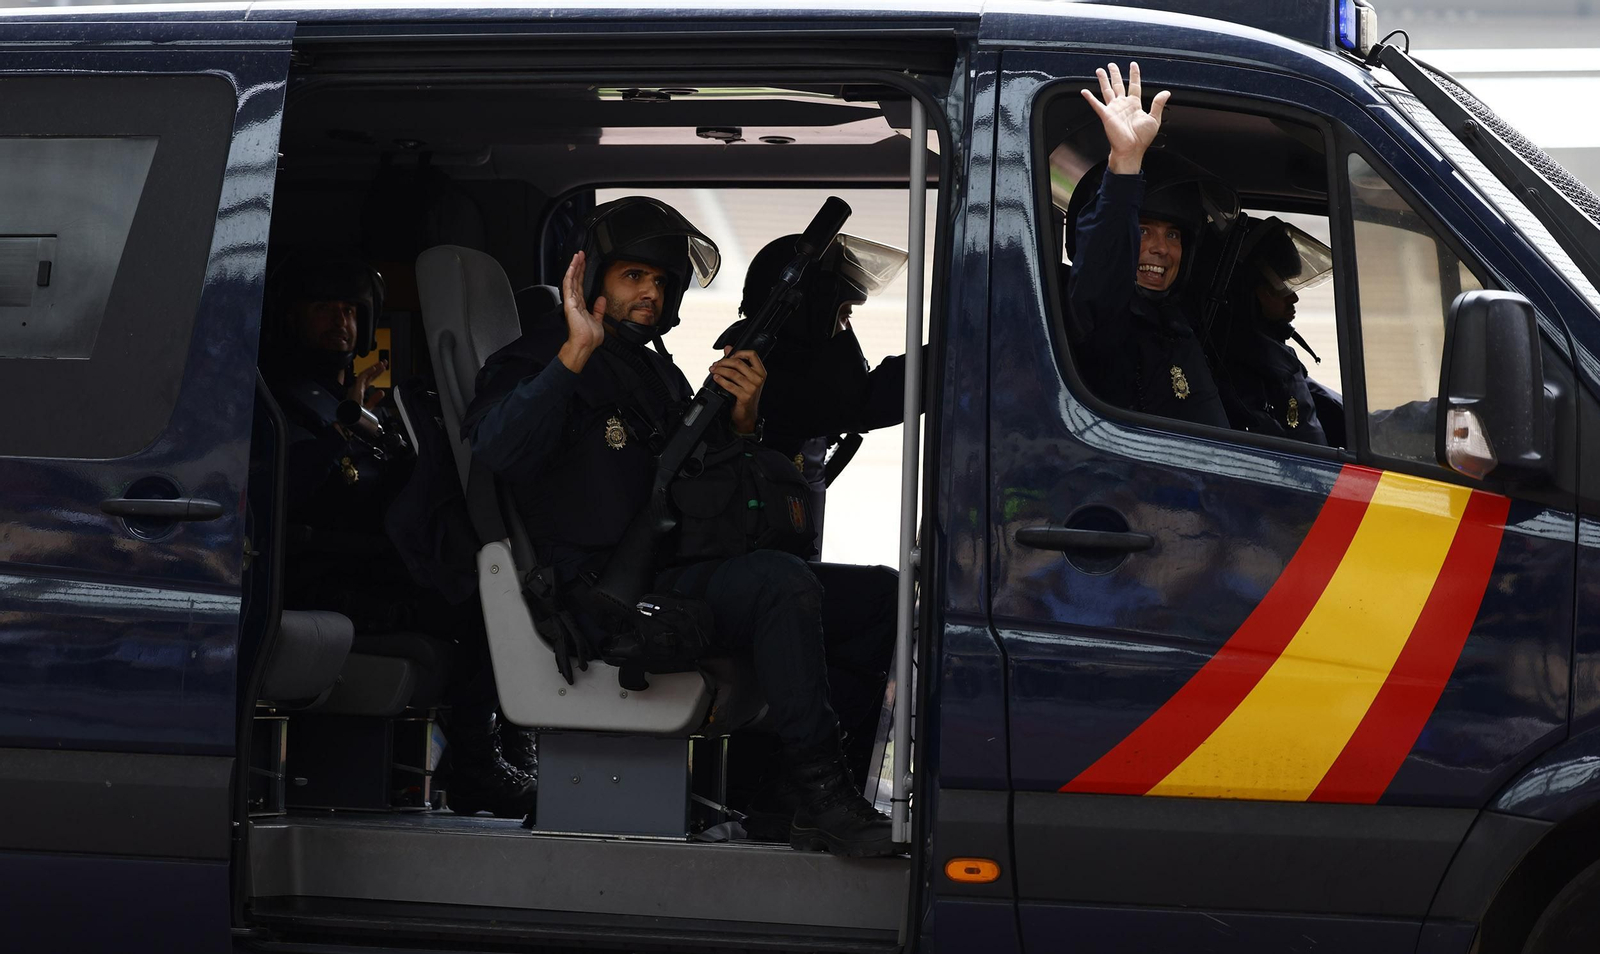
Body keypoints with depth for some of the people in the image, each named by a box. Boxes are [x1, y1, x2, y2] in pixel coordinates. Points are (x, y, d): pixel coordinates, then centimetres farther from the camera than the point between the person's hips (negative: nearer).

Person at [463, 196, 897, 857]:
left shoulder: (657, 371, 24)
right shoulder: (536, 362, 0)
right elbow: (496, 448, -22)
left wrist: (740, 422, 2)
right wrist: (577, 352, -26)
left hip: (673, 572, 8)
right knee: (783, 583, -31)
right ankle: (823, 805, -29)